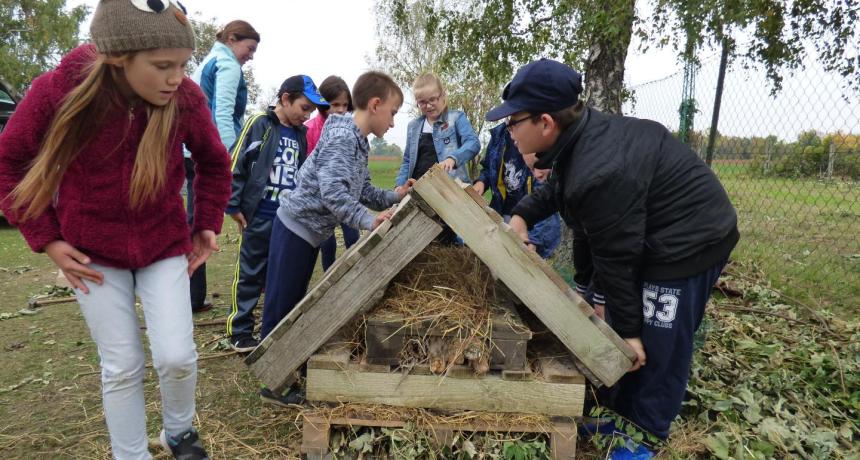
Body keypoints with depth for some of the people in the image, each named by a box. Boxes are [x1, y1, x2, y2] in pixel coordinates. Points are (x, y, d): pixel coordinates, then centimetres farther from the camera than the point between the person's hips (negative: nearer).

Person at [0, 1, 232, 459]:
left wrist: (207, 224, 3)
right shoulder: (59, 90, -20)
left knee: (176, 357, -4)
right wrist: (46, 238, -7)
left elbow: (214, 163, 3)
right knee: (122, 367, 4)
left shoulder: (186, 98, -17)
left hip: (165, 245, 1)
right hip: (93, 251, 0)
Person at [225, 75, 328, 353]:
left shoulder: (300, 135, 12)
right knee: (250, 276, 4)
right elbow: (235, 166, -9)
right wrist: (233, 207, -10)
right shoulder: (259, 125, -7)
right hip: (259, 218, -6)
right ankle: (240, 333, 15)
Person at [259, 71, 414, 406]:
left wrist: (393, 197, 2)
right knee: (280, 307, 1)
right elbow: (332, 190, -34)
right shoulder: (342, 137, -21)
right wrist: (368, 221, -37)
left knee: (294, 304, 19)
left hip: (309, 232, 10)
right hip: (296, 227, -10)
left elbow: (362, 191, 12)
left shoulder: (358, 142, 10)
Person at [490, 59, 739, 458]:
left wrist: (628, 328, -16)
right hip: (658, 236, 10)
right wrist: (522, 215, 0)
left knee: (654, 347, 1)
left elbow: (616, 259, -27)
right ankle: (623, 409, 36)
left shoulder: (600, 175, -35)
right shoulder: (582, 133, -4)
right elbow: (556, 191, 15)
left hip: (690, 242, -10)